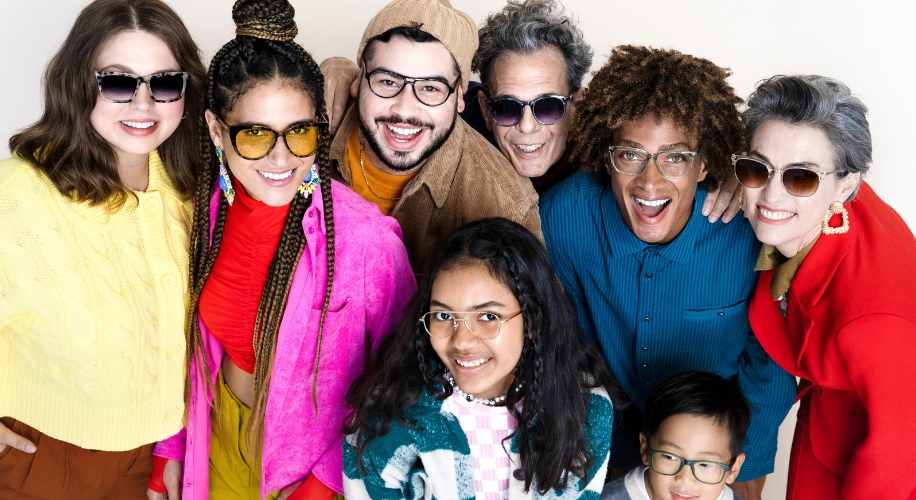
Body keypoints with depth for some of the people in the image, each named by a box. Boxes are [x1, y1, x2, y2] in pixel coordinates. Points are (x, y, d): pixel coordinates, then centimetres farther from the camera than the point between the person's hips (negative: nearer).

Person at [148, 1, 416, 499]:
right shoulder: (206, 210, -13)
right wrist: (172, 452, 5)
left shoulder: (368, 241, -29)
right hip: (224, 429, 4)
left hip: (312, 446, -4)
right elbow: (194, 338, 3)